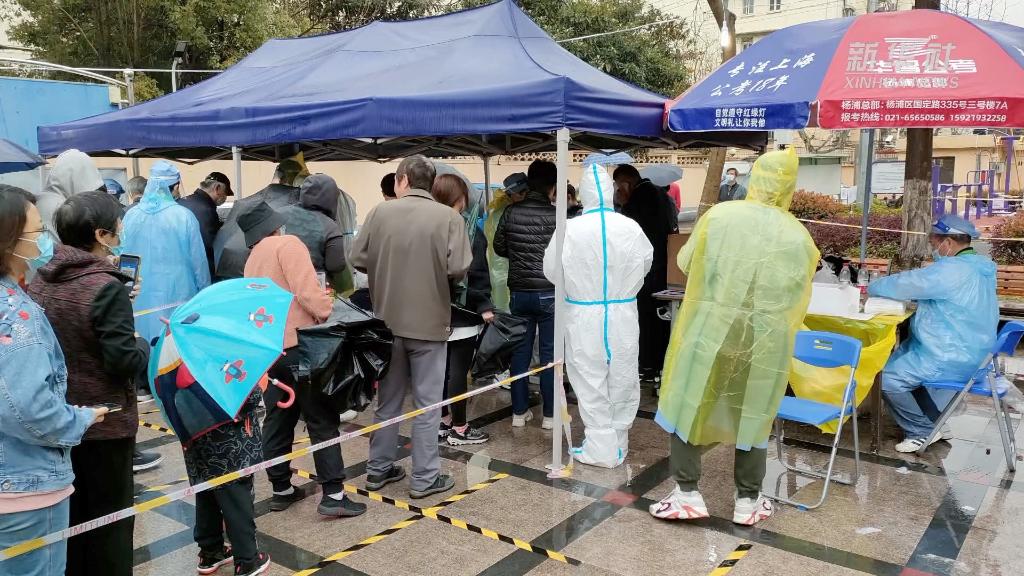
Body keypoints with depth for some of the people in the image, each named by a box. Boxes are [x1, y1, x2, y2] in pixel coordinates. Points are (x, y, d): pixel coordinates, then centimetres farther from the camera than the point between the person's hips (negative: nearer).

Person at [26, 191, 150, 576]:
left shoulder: (41, 280, 1)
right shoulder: (107, 288, -21)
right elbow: (124, 361, -23)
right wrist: (145, 347, -3)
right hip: (104, 421, -7)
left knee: (68, 514, 21)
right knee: (109, 517, 9)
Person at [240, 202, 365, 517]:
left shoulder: (253, 260, 21)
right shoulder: (287, 244, -6)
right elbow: (307, 291, -17)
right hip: (298, 344, -8)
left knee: (278, 419, 14)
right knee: (322, 419, -3)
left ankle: (281, 489, 21)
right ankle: (333, 494, -3)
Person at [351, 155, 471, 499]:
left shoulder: (380, 212, -4)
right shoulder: (448, 217, -11)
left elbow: (358, 259, -4)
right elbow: (459, 269, -18)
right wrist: (437, 274, 4)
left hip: (387, 322, 3)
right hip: (429, 322, -3)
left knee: (387, 399, 17)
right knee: (427, 404, 7)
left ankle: (378, 469, 27)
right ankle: (424, 478, 14)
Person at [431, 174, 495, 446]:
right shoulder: (470, 231, -13)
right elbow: (477, 273, -17)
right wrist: (485, 306, -12)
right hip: (463, 312, -6)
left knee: (442, 366, 15)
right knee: (459, 369, 0)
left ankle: (443, 420, 26)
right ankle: (459, 429, 8)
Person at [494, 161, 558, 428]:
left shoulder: (511, 212, -2)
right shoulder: (556, 215, -11)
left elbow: (499, 248, 6)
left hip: (519, 292, 3)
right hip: (549, 293, -3)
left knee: (520, 352, 11)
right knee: (549, 354, 5)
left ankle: (519, 412, 17)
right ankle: (549, 415, 12)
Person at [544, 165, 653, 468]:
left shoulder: (570, 228, -15)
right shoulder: (631, 228, -10)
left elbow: (551, 270, -3)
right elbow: (645, 263, 5)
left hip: (583, 315, -2)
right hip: (623, 314, 2)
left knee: (591, 382, 8)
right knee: (622, 380, 14)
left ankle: (601, 449, 14)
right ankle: (618, 445, 25)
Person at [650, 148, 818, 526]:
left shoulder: (718, 215, -6)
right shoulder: (800, 238, 0)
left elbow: (686, 264, 7)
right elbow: (798, 302, 8)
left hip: (709, 328, -2)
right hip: (765, 339, 2)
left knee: (689, 406, 11)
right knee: (753, 415, 15)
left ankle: (687, 494, 13)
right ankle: (747, 501, 24)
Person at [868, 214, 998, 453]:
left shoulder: (952, 270, -24)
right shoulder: (977, 266, 10)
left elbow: (906, 283, -19)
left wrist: (872, 287, -2)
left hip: (950, 358, -11)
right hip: (966, 351, 11)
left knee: (888, 378, -12)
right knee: (897, 360, 22)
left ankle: (923, 431, 4)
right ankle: (935, 422, 24)